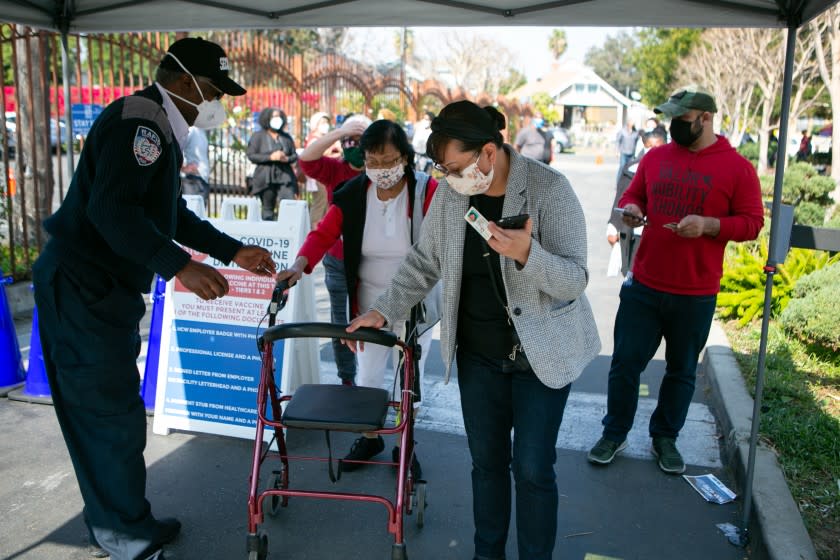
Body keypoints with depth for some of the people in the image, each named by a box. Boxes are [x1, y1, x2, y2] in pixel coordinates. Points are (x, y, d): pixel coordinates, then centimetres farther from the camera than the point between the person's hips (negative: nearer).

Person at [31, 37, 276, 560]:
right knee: (113, 412, -2)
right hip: (83, 287, -11)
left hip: (104, 290, 11)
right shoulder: (137, 121, -16)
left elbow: (172, 215, 23)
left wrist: (234, 251, 20)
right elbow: (111, 209, -29)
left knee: (102, 410, 16)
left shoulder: (159, 128, 18)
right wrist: (179, 266, -33)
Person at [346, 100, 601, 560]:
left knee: (532, 467, 2)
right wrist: (384, 311, 1)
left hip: (541, 351, -4)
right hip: (478, 352, 4)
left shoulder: (549, 189, -17)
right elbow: (424, 262, 8)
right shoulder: (450, 194, -4)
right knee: (486, 460, 14)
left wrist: (527, 255, -38)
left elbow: (575, 279, -19)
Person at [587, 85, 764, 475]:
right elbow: (633, 194, 16)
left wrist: (708, 225, -21)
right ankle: (614, 434, 25)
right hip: (643, 286, 2)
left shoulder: (737, 167, -4)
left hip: (695, 296, -2)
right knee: (626, 362, 7)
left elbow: (752, 222, -4)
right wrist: (631, 207, -8)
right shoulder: (655, 157, 6)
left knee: (682, 370, 13)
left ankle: (665, 438, 32)